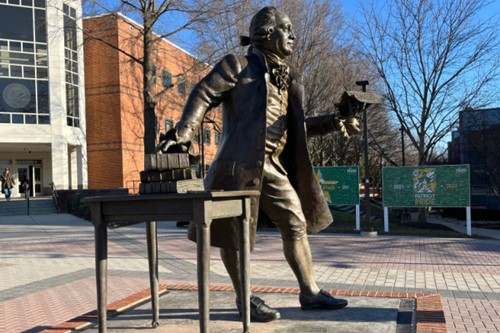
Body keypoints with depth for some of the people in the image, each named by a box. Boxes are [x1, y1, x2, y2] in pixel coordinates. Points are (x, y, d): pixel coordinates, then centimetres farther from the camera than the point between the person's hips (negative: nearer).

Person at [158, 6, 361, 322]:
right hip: (241, 162, -7)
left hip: (275, 165, 7)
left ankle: (310, 292, 20)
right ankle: (245, 299, 16)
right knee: (235, 231, 0)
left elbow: (295, 125, 23)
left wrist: (335, 122, 13)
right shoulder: (238, 65, 0)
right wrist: (182, 133, -23)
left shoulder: (290, 78, 20)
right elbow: (203, 95, -9)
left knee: (296, 224, 8)